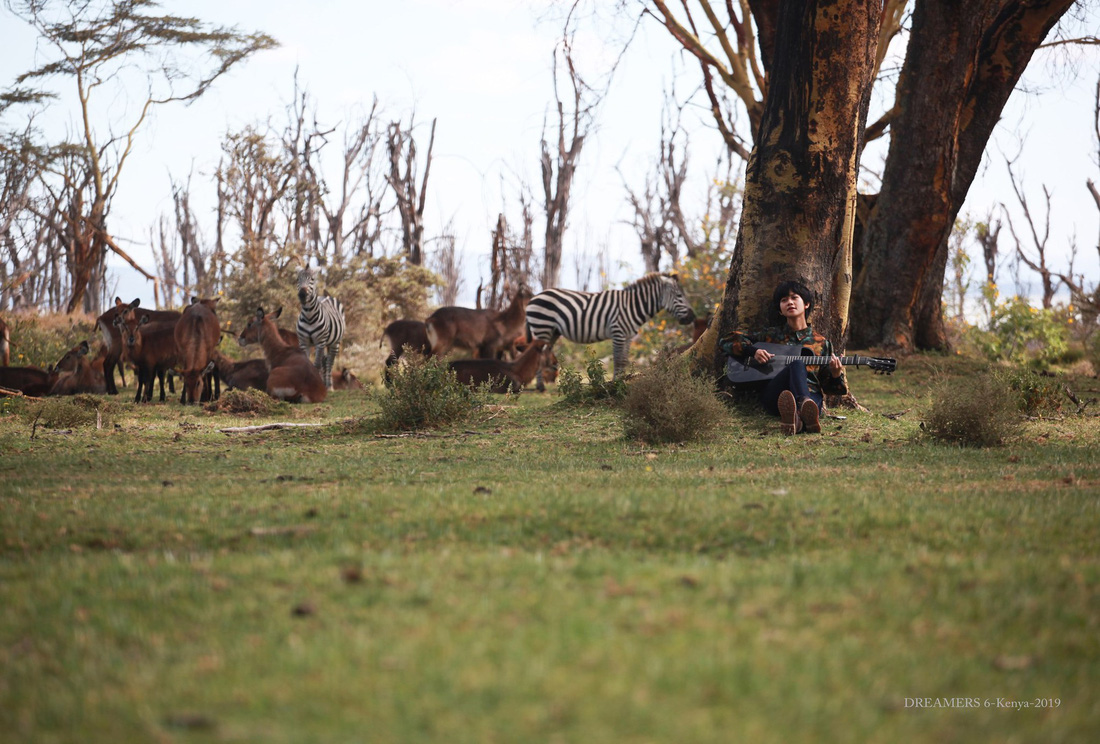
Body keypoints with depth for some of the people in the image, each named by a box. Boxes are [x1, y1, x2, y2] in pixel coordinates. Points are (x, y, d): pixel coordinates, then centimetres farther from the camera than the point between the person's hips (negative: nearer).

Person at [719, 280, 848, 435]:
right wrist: (753, 351, 2)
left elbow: (828, 387, 19)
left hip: (811, 396, 1)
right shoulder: (771, 335, 22)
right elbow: (727, 341, 20)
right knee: (797, 365, -34)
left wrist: (836, 375, -5)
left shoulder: (821, 343, 22)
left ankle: (796, 417, -76)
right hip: (773, 397, -1)